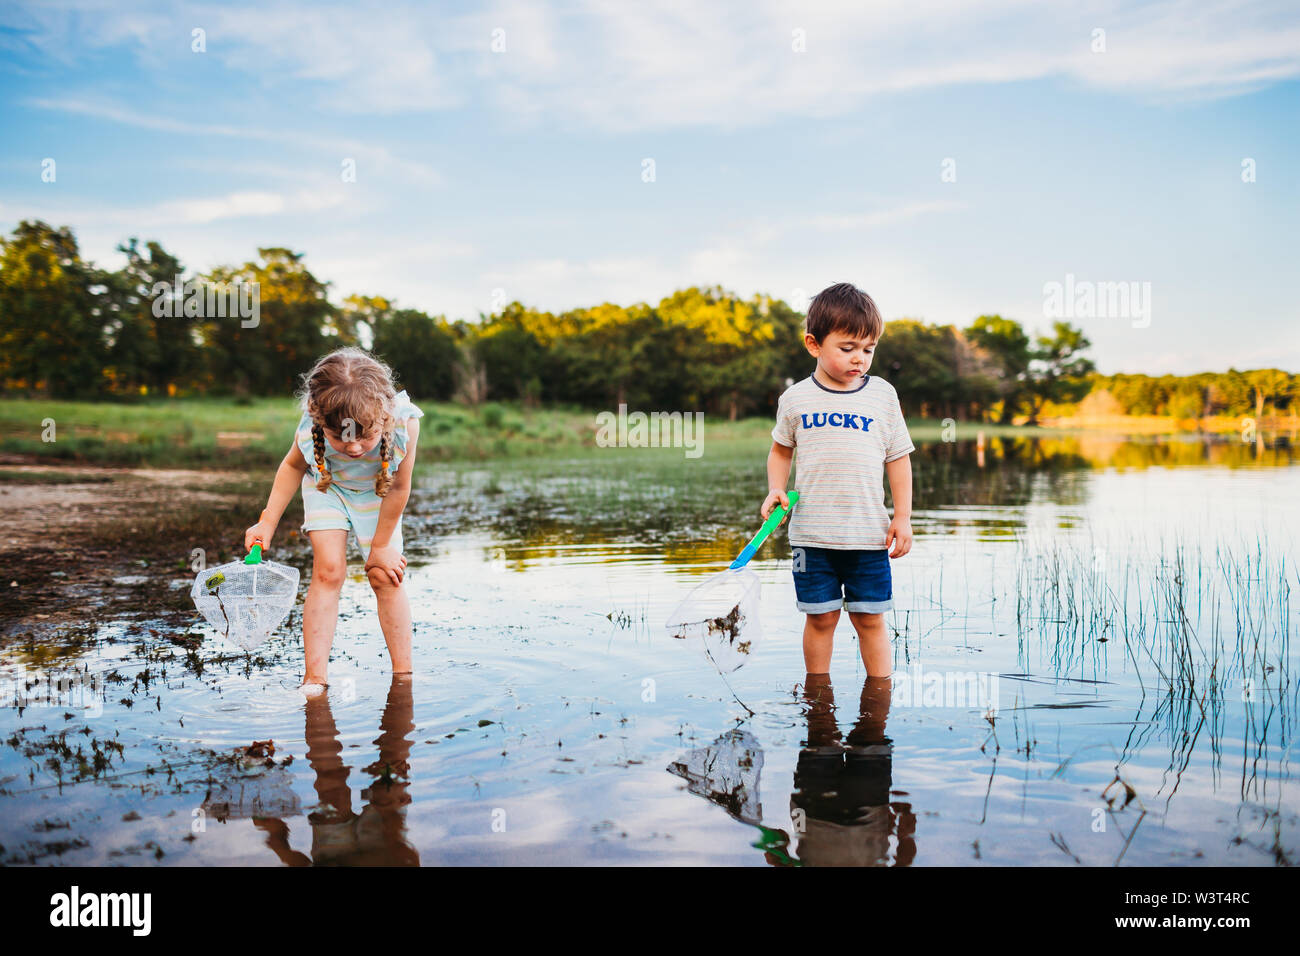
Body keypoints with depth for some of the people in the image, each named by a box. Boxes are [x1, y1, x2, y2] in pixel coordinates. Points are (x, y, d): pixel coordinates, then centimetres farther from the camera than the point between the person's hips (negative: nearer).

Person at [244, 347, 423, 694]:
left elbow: (399, 487, -23)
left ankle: (403, 675, 9)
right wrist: (267, 522, -10)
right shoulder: (311, 428, -35)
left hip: (377, 494, 0)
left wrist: (381, 545, -12)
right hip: (327, 486, 0)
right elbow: (293, 466, -9)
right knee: (328, 571, -14)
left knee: (385, 576, -2)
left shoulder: (403, 422, -40)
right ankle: (314, 678, -11)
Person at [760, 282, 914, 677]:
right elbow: (780, 450, 17)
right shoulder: (796, 398, 1)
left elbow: (898, 459, 7)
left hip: (869, 535, 0)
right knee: (820, 618, 7)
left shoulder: (883, 395, 2)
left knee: (870, 619, 5)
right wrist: (776, 489, 0)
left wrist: (903, 517, 2)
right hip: (812, 535, 0)